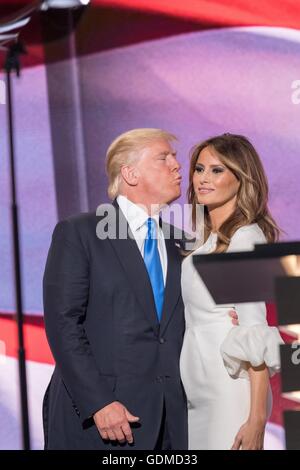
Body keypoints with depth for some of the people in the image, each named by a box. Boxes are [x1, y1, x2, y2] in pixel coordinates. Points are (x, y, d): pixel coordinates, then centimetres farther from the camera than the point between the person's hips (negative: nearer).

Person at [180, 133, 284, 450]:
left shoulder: (245, 237, -11)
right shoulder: (206, 240, 13)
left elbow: (255, 333, -17)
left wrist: (257, 418, -21)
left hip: (230, 389, -8)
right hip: (197, 393, 8)